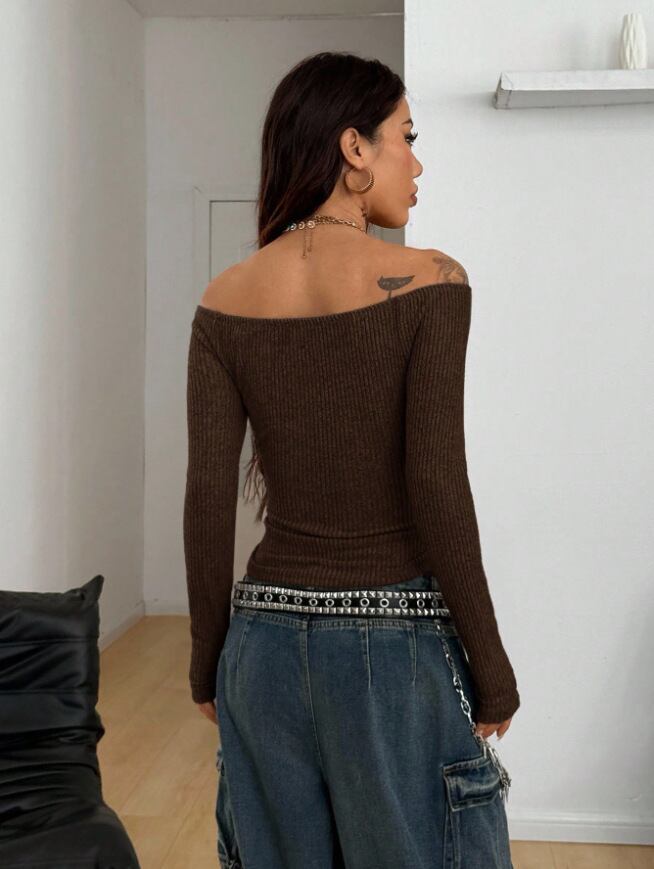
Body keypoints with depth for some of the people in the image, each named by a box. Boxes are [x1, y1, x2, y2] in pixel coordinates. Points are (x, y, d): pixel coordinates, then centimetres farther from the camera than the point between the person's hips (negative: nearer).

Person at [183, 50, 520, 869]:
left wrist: (208, 662, 9)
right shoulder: (428, 282, -11)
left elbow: (208, 499, -1)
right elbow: (436, 487, -15)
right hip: (400, 644, -4)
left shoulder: (226, 300, 0)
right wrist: (492, 670, -5)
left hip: (269, 637, 4)